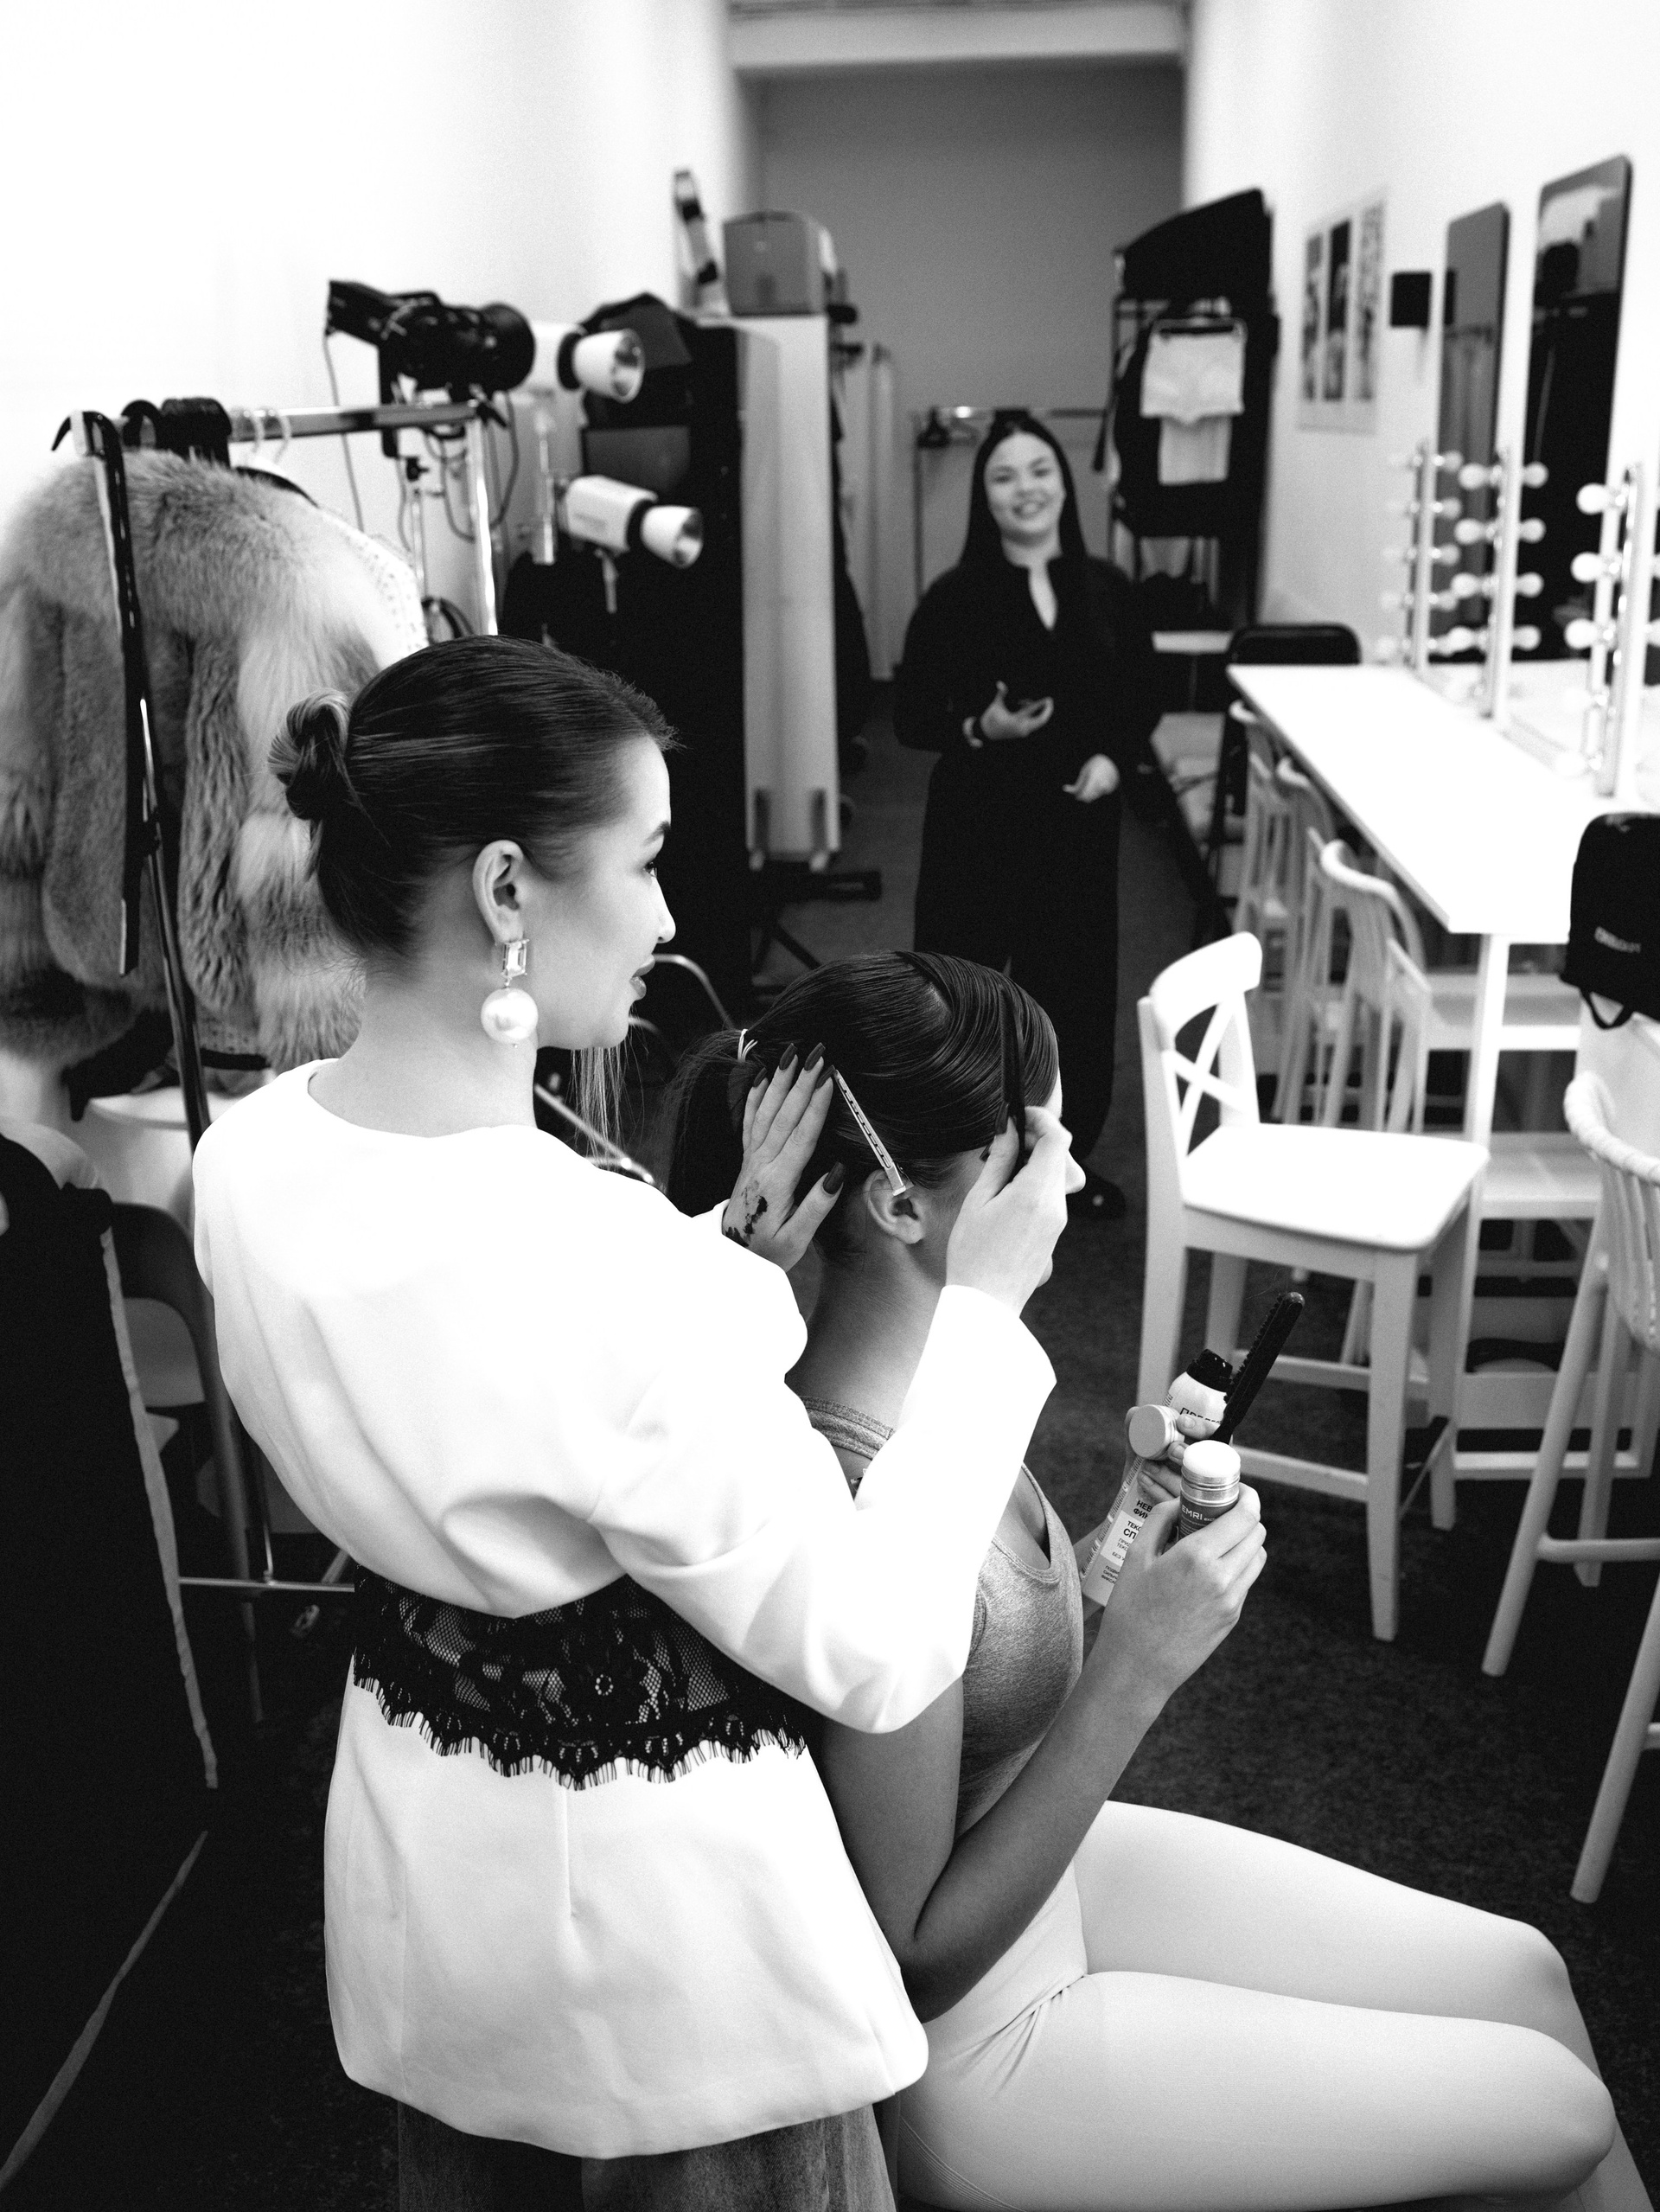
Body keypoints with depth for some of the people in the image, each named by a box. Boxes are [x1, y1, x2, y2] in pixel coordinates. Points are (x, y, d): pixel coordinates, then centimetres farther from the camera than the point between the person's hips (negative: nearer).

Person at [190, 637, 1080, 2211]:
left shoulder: (252, 1155, -11)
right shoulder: (608, 1270, -35)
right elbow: (876, 1656, -23)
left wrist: (731, 1256, -4)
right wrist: (983, 1304, -15)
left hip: (412, 1851, 7)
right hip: (647, 1902, -7)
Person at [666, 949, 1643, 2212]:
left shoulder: (933, 1380, -9)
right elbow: (918, 1957, -25)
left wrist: (1138, 1513, -9)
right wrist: (1138, 1669, -29)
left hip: (1049, 1870, 8)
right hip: (970, 2059, -7)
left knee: (1524, 1975, 16)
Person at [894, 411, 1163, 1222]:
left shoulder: (1106, 590, 2)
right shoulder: (955, 597, -7)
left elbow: (1143, 698, 12)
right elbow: (910, 715, -5)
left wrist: (1115, 757, -7)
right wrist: (980, 728, -22)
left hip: (1079, 820, 3)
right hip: (980, 821, -3)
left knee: (1077, 987, 8)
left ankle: (1066, 1154, 27)